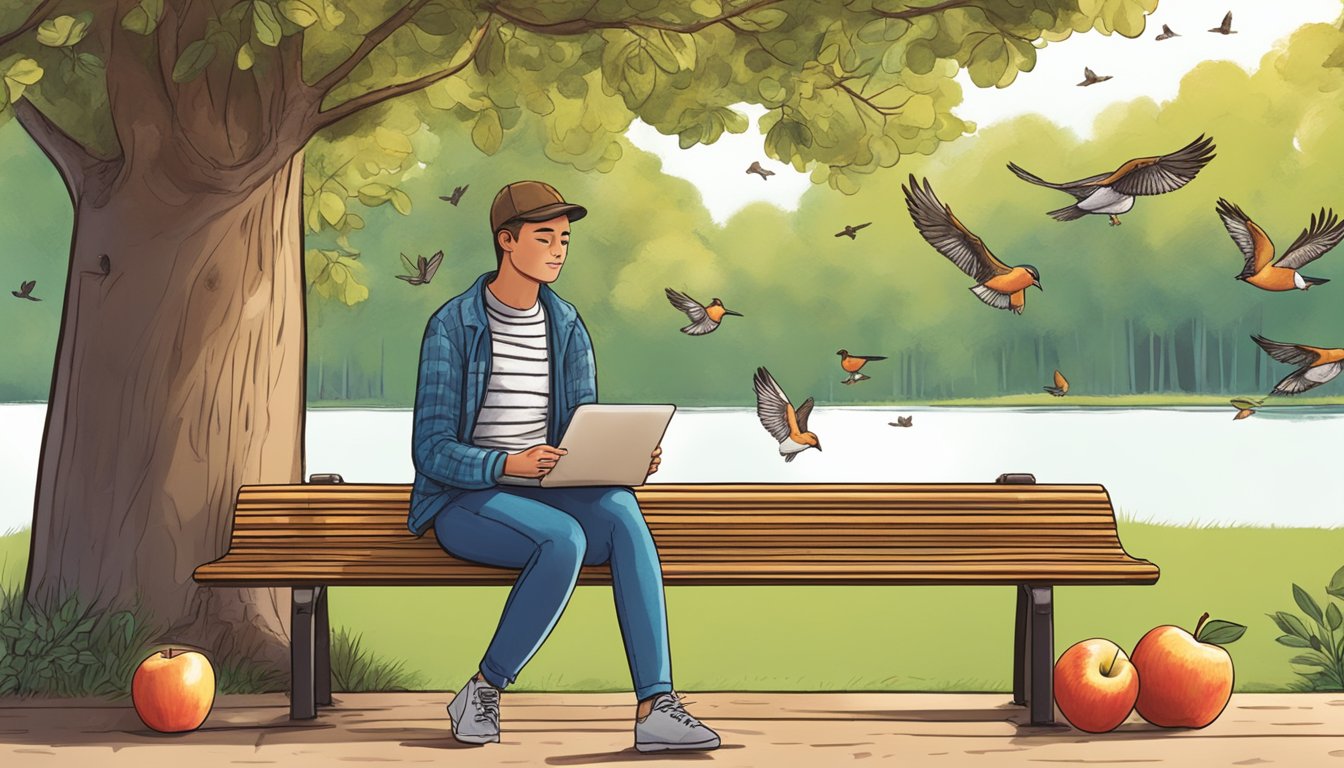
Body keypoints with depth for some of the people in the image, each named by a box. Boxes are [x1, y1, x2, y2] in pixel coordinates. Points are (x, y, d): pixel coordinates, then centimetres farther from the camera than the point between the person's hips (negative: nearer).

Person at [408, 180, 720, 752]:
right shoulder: (452, 327, -10)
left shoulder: (567, 327, 6)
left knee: (620, 511, -30)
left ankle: (655, 708, -36)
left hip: (541, 496, 5)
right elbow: (431, 451, -15)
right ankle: (481, 693, -16)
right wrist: (510, 464, -33)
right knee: (563, 538, -36)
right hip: (464, 501, -4)